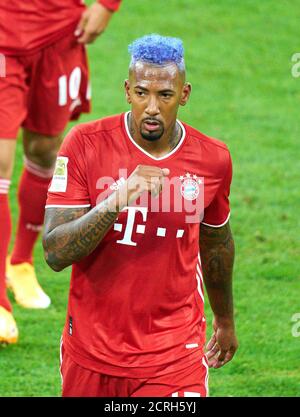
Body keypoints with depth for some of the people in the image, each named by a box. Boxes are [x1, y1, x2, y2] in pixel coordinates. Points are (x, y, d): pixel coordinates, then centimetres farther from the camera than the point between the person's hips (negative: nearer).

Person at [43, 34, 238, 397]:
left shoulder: (213, 160, -2)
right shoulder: (85, 145, -10)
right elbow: (55, 253, -17)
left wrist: (225, 319, 30)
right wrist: (115, 201, -31)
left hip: (174, 358, 0)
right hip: (91, 351, 0)